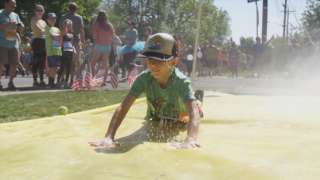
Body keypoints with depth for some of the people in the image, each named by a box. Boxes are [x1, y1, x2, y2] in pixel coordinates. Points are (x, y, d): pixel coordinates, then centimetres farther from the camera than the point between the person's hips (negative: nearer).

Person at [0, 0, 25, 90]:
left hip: (14, 44, 5)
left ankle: (11, 82, 16)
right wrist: (8, 24, -21)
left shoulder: (15, 16, 15)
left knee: (14, 64, 4)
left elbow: (21, 30, 17)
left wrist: (21, 26, -5)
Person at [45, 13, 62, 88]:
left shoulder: (57, 29, 22)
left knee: (55, 68, 5)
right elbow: (52, 35, -10)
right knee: (52, 67, -9)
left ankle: (52, 82, 12)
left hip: (57, 50, 6)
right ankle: (50, 83, -2)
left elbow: (61, 37, 13)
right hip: (51, 50, -6)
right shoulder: (47, 28, 2)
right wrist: (59, 36, 2)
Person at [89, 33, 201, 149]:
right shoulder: (144, 78, -33)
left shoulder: (182, 82, -38)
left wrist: (190, 139, -73)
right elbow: (123, 107, -40)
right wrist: (109, 137, -56)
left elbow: (194, 113, -52)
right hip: (153, 123, 2)